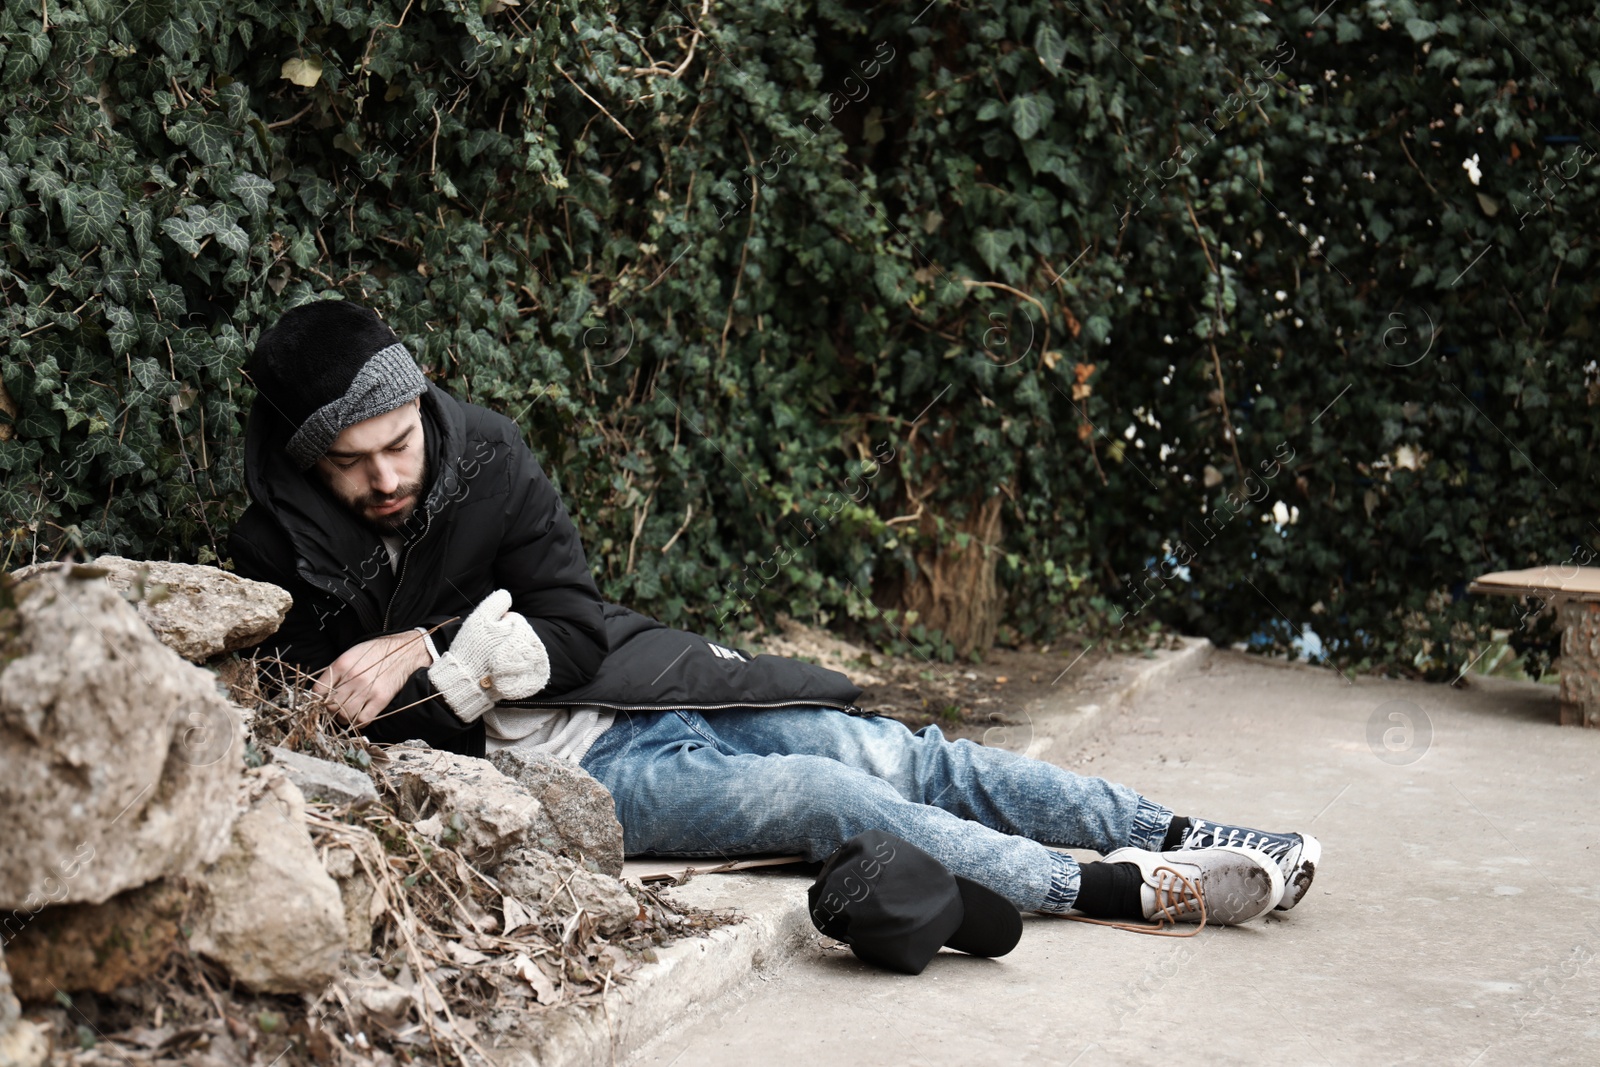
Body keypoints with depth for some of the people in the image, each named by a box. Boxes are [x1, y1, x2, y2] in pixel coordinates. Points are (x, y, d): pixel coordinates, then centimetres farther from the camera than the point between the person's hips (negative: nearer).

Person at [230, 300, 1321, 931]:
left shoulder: (487, 459, -3)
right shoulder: (280, 559, -9)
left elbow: (575, 634, -4)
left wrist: (425, 651, -19)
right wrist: (475, 660, -18)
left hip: (637, 690, 4)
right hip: (561, 771, -4)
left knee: (907, 758, -7)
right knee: (820, 799, -23)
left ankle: (1177, 835, -5)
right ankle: (1122, 890, -26)